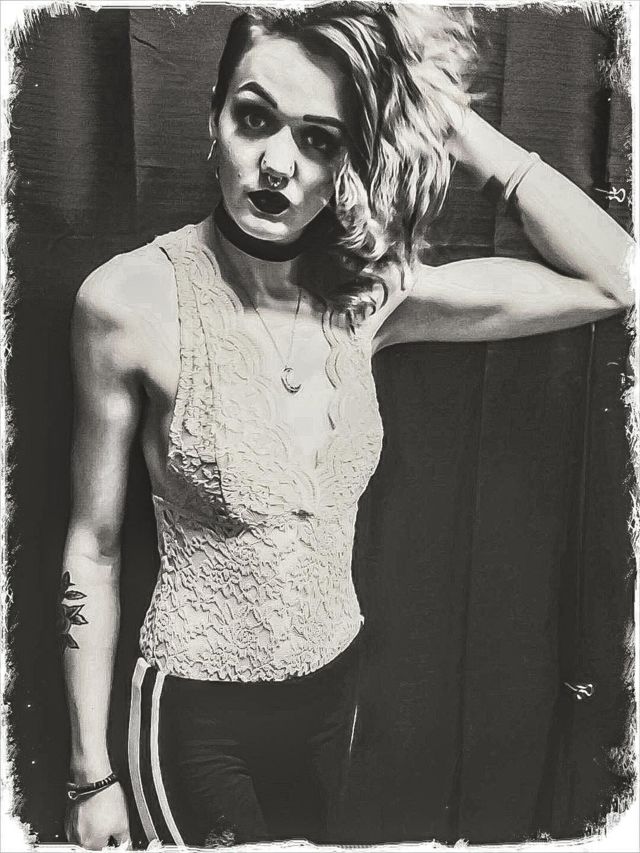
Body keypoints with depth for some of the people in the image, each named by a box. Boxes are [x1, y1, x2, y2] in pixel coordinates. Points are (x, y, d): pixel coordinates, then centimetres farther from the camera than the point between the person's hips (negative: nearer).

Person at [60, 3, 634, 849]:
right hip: (199, 714, -4)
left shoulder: (368, 295, -10)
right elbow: (93, 550, -12)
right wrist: (91, 772, -5)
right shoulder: (131, 300, -20)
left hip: (335, 685, 5)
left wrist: (457, 124, -18)